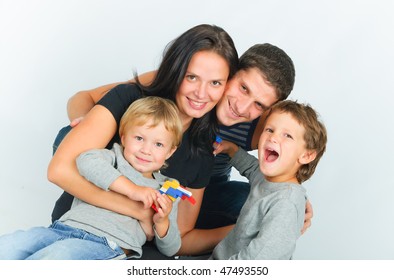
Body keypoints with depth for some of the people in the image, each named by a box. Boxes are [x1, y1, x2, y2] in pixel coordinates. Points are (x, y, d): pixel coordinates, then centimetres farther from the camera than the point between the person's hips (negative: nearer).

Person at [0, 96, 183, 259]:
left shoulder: (166, 192, 19)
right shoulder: (113, 157, 15)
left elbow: (170, 250, 20)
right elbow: (87, 161, -11)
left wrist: (162, 222, -3)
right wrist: (130, 190, -14)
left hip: (108, 245, -2)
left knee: (57, 254, -34)